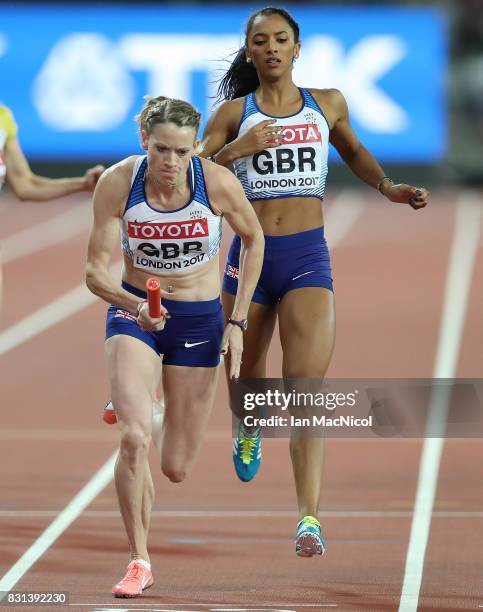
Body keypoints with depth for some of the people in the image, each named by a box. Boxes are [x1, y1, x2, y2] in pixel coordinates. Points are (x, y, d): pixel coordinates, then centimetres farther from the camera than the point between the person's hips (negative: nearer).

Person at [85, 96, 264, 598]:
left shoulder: (218, 183, -19)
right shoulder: (117, 183, -19)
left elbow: (253, 240, 1)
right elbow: (95, 271, -16)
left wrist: (238, 322, -2)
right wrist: (136, 306, -37)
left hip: (200, 318, 1)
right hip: (134, 311, -1)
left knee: (176, 468, 6)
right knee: (134, 438, -25)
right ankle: (139, 561, -7)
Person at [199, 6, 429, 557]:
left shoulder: (327, 104, 7)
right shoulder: (234, 114, 3)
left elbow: (353, 151, 27)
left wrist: (389, 188, 13)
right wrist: (237, 150, -14)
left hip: (308, 255, -1)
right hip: (250, 255, 1)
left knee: (307, 384, -14)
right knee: (246, 374, 15)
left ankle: (309, 517, -20)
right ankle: (249, 431, 54)